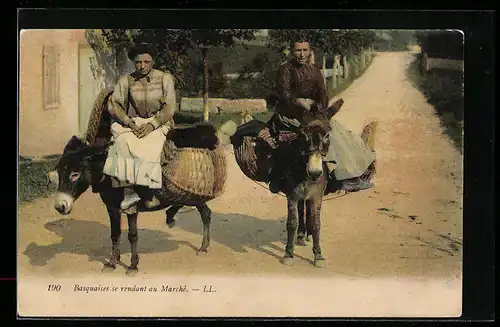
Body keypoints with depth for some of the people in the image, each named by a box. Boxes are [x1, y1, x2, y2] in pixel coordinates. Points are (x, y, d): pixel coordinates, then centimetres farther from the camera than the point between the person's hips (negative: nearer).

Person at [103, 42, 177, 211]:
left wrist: (152, 125, -19)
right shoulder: (126, 80, 3)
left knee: (149, 149, -33)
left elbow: (169, 108, -7)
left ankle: (149, 194, -25)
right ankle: (129, 192, -30)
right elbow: (113, 104, -2)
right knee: (121, 142, -29)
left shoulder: (165, 78, -2)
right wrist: (130, 123, -15)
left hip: (159, 122, -2)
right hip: (134, 122, 2)